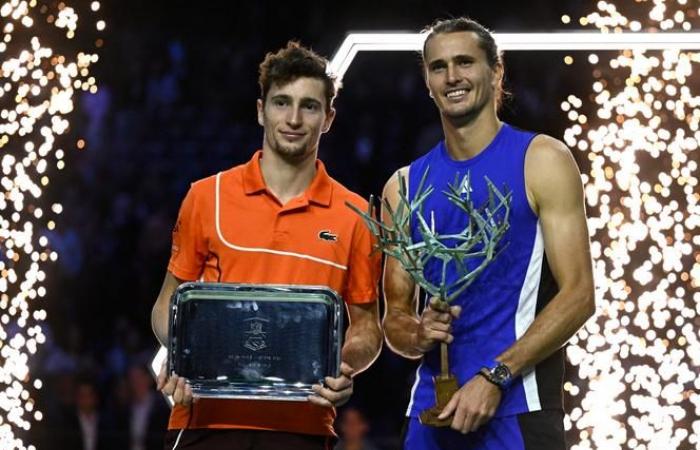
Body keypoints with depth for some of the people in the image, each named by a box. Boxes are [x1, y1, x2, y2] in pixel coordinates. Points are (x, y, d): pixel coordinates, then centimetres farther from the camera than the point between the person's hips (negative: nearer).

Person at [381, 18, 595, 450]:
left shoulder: (541, 161, -1)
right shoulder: (405, 186, 11)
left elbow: (578, 295, -7)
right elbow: (396, 315, 15)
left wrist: (496, 376, -16)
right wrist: (418, 334, -8)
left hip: (516, 412, -4)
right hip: (432, 412, 4)